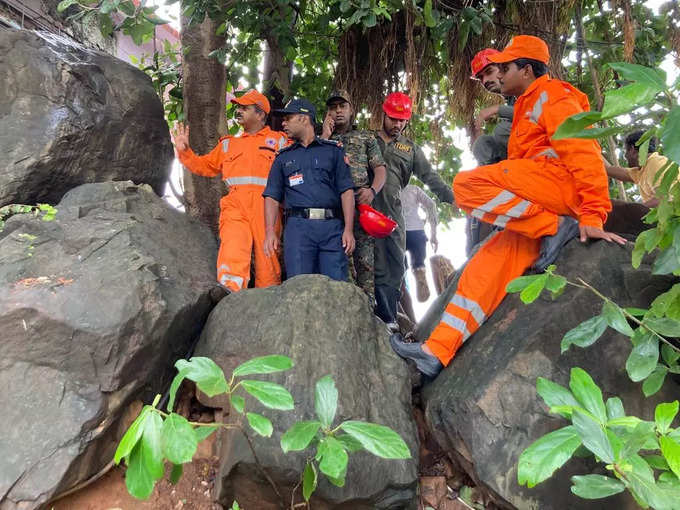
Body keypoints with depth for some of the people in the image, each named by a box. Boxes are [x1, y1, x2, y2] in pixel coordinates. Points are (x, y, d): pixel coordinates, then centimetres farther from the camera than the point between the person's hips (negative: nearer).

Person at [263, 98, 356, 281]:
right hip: (298, 226, 1)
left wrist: (348, 229, -5)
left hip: (332, 226, -1)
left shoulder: (333, 150, 14)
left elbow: (346, 190, 6)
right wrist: (270, 231, -2)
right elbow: (272, 197, 12)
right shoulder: (283, 157, 19)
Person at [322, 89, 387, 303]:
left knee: (365, 257, -8)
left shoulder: (366, 138, 22)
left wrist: (373, 190, -10)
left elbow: (380, 168, 11)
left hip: (361, 203, 0)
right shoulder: (322, 139, 24)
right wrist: (325, 136, 6)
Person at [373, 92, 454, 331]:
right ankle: (387, 320, -6)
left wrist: (453, 198, 2)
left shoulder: (410, 149, 20)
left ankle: (388, 320, 8)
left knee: (395, 268, 1)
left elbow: (430, 177, 14)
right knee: (377, 266, -10)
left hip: (394, 212, 3)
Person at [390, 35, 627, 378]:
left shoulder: (552, 97, 1)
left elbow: (584, 154, -12)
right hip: (535, 211, 9)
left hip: (560, 181, -9)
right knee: (488, 262, -3)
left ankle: (556, 228, -17)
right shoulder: (530, 105, 32)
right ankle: (437, 352, -5)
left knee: (467, 184, -21)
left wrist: (593, 216, -20)